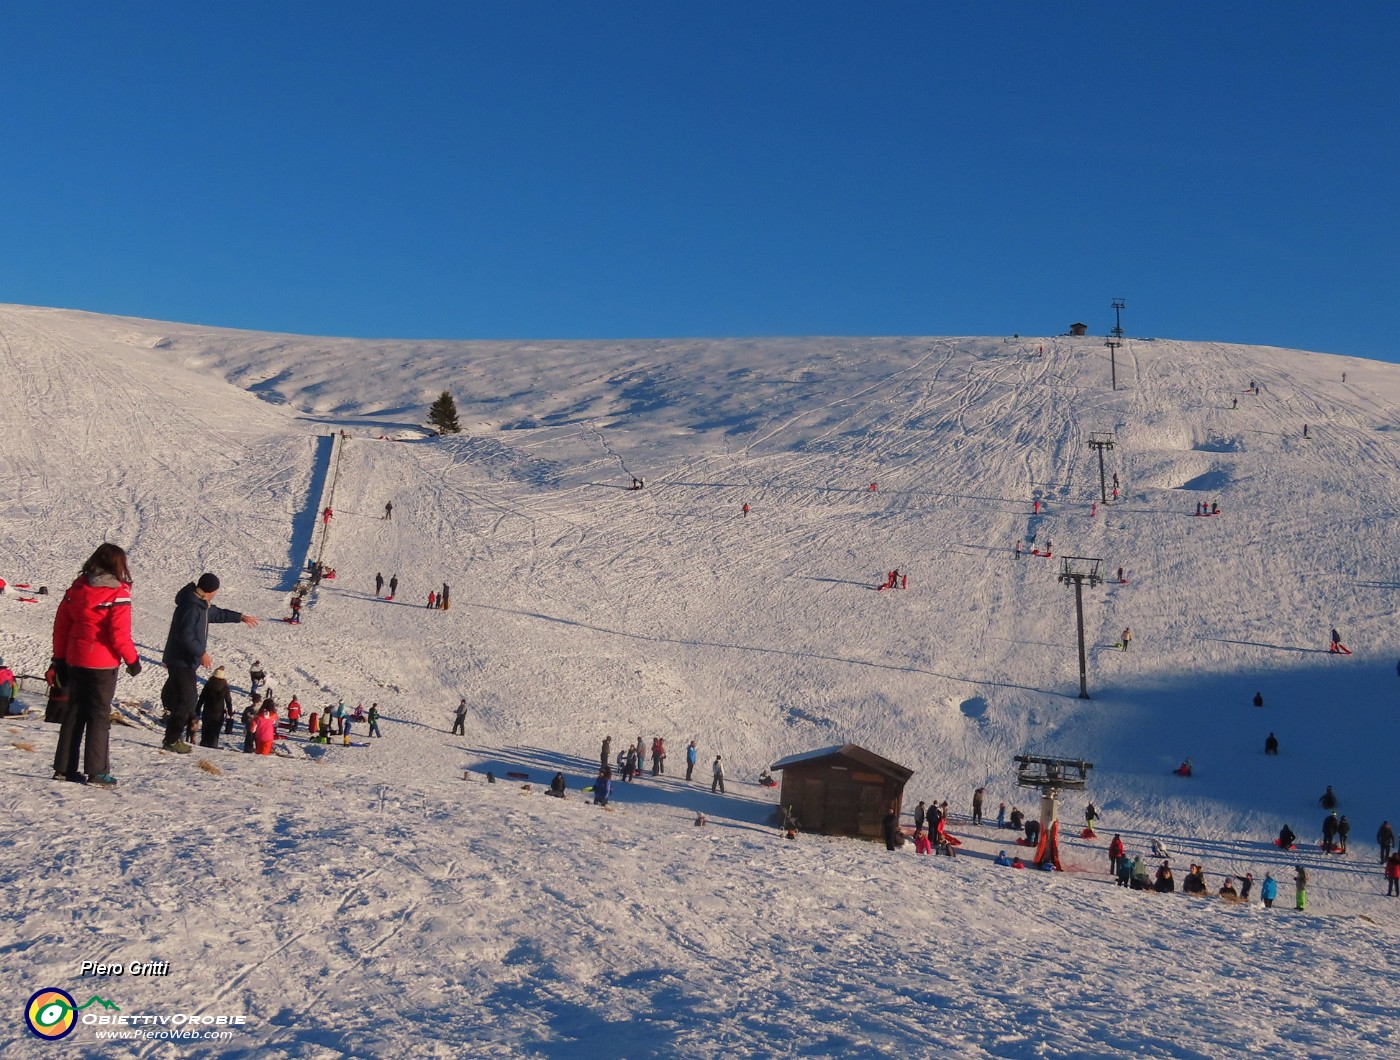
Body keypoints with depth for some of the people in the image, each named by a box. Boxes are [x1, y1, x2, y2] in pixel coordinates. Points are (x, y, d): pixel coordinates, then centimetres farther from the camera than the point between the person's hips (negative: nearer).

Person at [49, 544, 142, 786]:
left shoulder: (77, 587, 5)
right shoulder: (118, 593, -14)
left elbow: (61, 624, 8)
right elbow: (119, 634, -17)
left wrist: (59, 658, 15)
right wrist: (132, 659, -4)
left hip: (75, 660, 6)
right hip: (103, 663, -6)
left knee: (74, 712, 15)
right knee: (99, 716, 2)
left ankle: (64, 768, 19)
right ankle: (96, 772, 3)